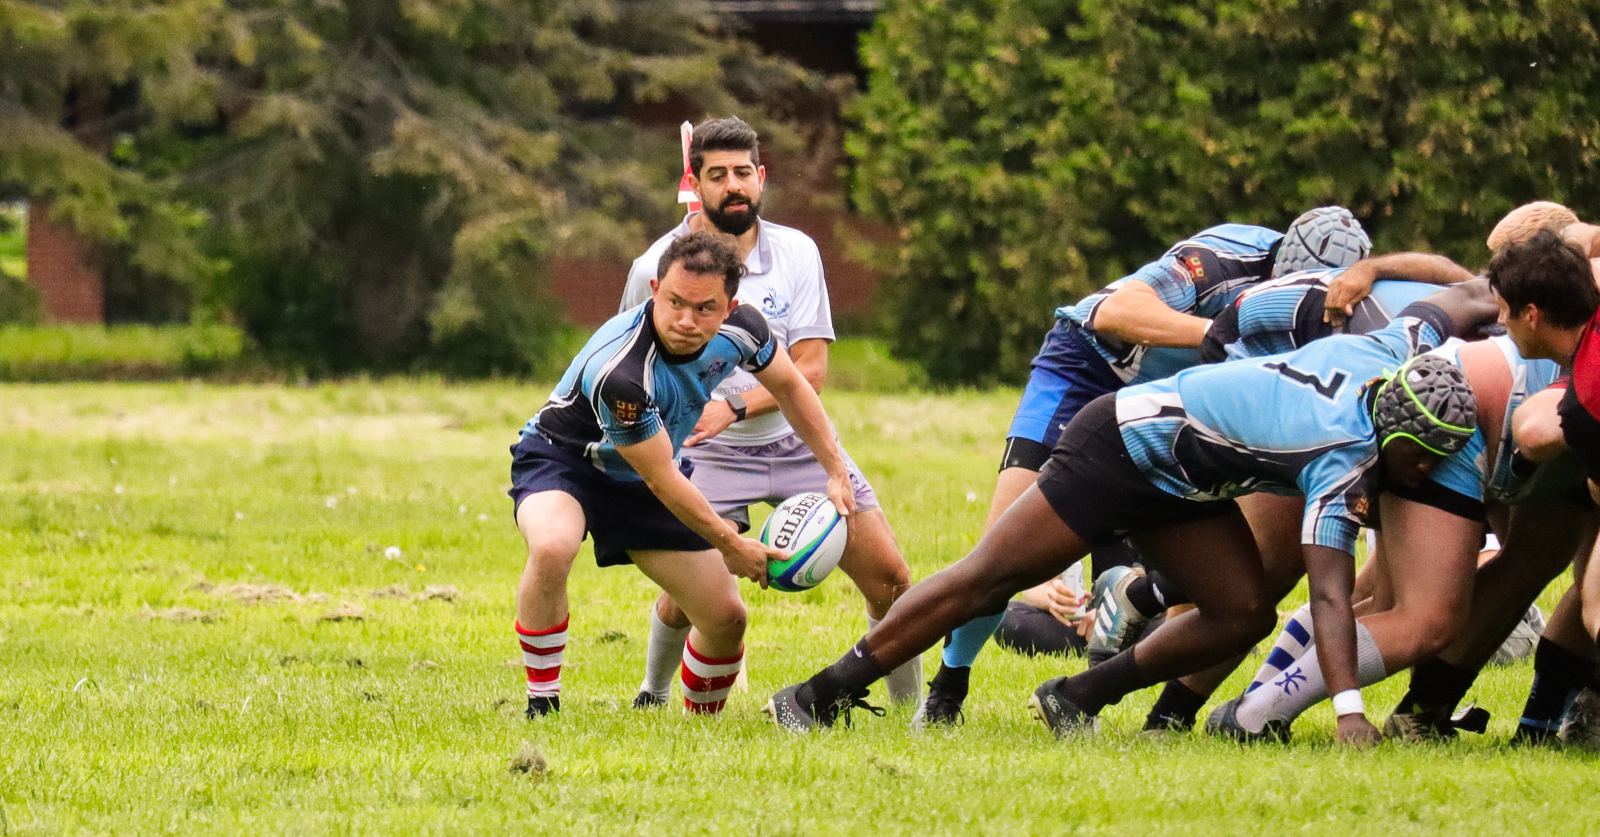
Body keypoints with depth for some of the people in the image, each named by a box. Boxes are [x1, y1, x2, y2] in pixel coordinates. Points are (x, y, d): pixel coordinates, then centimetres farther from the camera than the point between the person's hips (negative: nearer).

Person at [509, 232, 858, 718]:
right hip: (563, 460, -6)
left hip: (645, 483, 6)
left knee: (726, 617, 1)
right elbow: (659, 478, -28)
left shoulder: (739, 330, -20)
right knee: (552, 549, -39)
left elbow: (789, 385, 5)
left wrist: (836, 471, 6)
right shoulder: (618, 371, -40)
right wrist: (730, 545, -18)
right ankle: (541, 708, -23)